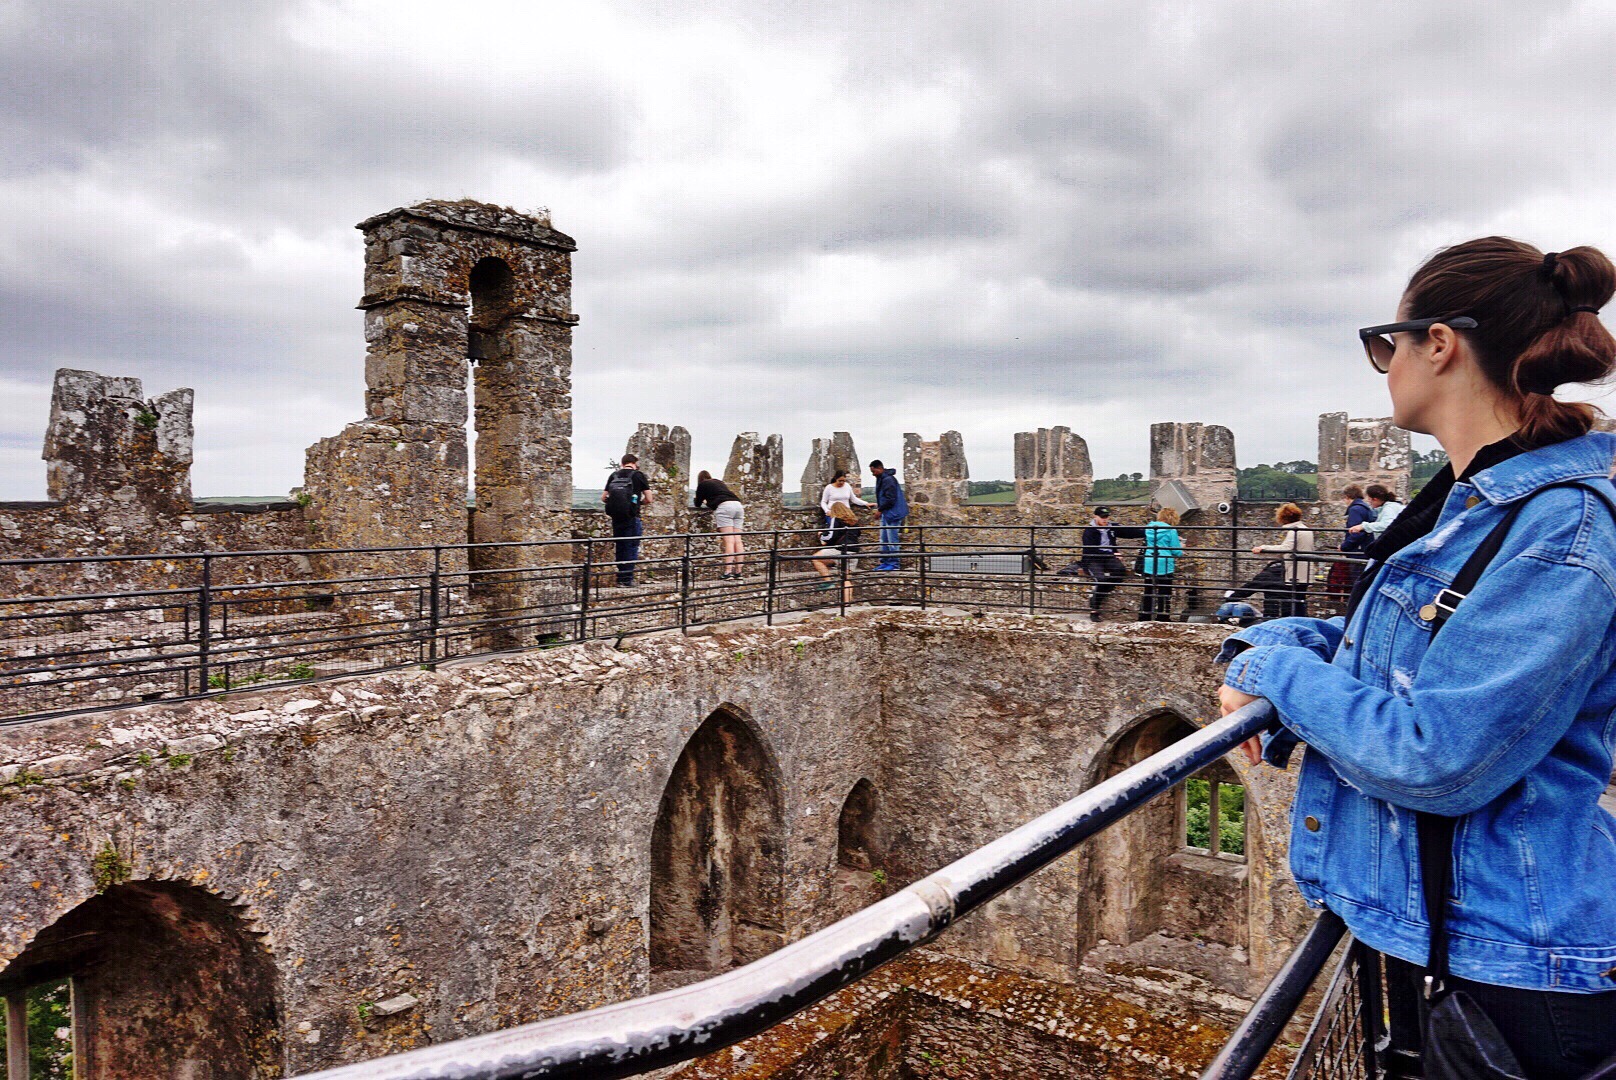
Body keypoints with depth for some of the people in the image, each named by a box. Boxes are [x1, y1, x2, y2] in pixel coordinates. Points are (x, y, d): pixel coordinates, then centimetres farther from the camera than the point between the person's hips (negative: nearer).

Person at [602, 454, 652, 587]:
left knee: (620, 547, 14)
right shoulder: (638, 475, -1)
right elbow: (648, 499, -2)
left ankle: (620, 578, 19)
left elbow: (603, 498, 10)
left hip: (615, 516, 4)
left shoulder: (614, 475, 10)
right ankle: (627, 579, 1)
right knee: (631, 547, 3)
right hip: (631, 517, -4)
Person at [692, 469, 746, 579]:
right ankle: (738, 571, -1)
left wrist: (705, 502, 46)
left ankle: (728, 571, -19)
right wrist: (709, 502, 61)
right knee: (737, 540, 1)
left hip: (724, 507, -6)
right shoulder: (720, 482, 33)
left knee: (728, 541, -13)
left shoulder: (702, 485, 16)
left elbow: (698, 504, 24)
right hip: (738, 505, 6)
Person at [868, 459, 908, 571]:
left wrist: (880, 509, -14)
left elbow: (890, 499, -22)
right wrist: (879, 506, 8)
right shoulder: (882, 479, 12)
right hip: (886, 513, 11)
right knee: (884, 540, 15)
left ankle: (893, 564, 2)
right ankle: (884, 562, 22)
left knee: (892, 540, -5)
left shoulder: (888, 480, -19)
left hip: (893, 514, -11)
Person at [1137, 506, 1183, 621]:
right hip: (1164, 567, -5)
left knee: (1148, 593, 12)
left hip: (1148, 565, 5)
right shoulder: (1171, 531, -10)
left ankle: (1144, 619, 16)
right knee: (1164, 594, 5)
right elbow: (1176, 552, -9)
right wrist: (1181, 547, 15)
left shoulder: (1149, 527, 6)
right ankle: (1162, 620, 7)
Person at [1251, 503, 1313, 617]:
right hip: (1305, 576, 10)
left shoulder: (1294, 531, -14)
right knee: (1300, 602, 14)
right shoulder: (1306, 530, 16)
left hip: (1295, 576, -10)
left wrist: (1263, 548, -35)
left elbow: (1285, 548, -30)